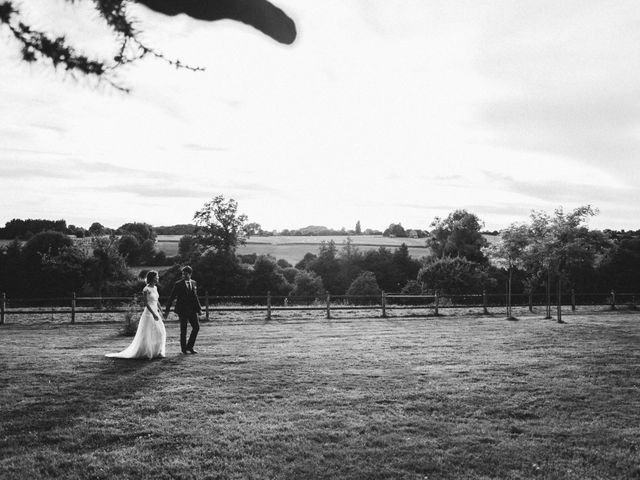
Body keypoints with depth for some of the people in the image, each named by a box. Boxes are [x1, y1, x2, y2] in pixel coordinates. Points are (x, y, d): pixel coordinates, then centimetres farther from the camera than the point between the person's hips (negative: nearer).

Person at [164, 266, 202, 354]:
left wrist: (199, 308, 15)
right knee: (183, 330, 2)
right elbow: (171, 297, -5)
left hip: (192, 310, 5)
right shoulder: (178, 284, -6)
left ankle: (189, 346, 12)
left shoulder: (193, 283, 9)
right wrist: (167, 310, -8)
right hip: (182, 310, -5)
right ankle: (184, 348, 17)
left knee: (196, 327, -1)